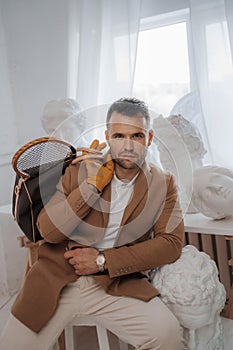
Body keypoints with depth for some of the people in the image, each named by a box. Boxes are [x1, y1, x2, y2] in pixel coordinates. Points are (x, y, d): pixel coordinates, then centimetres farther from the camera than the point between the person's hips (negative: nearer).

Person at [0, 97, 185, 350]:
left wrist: (104, 260, -13)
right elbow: (48, 231, -6)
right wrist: (91, 184, -16)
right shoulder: (79, 170, 1)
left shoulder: (163, 184, 2)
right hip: (57, 276, 1)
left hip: (117, 284, 0)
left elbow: (171, 243, -7)